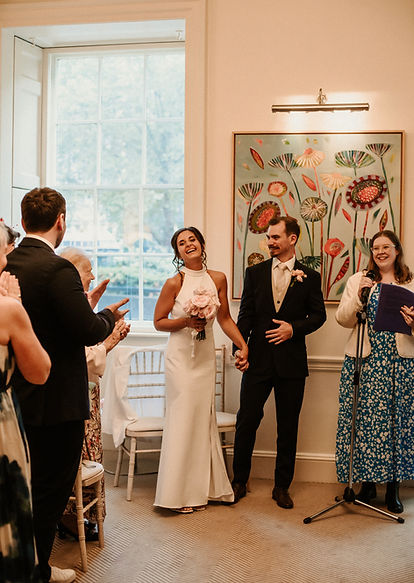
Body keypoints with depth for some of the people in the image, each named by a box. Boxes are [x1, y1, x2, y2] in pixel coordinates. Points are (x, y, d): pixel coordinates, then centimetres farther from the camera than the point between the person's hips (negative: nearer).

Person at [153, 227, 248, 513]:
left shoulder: (218, 279, 3)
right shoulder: (174, 283, -8)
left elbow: (225, 318, 11)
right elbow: (159, 322, -2)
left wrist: (243, 345, 4)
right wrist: (186, 322, -17)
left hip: (206, 355, 4)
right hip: (181, 356, -4)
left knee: (204, 417, 8)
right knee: (183, 417, -2)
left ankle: (200, 488, 22)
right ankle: (179, 492, 12)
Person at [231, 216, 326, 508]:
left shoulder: (309, 277, 3)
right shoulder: (255, 272, 7)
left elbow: (318, 315, 6)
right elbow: (245, 315, 5)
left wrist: (294, 328, -11)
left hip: (292, 362, -1)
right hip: (258, 359, 1)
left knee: (288, 427, 8)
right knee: (247, 421, 3)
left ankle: (282, 487, 21)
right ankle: (239, 482, 18)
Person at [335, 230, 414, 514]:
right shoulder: (358, 280, 9)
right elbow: (344, 319, 3)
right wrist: (358, 295, -13)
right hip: (364, 361, 0)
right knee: (365, 420, 0)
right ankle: (368, 483, 15)